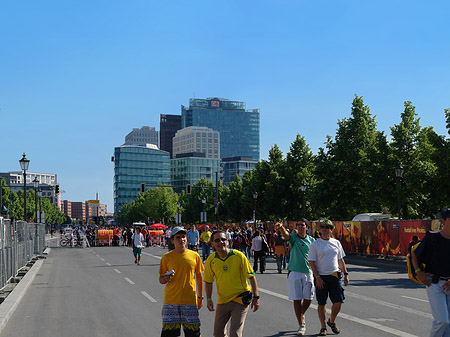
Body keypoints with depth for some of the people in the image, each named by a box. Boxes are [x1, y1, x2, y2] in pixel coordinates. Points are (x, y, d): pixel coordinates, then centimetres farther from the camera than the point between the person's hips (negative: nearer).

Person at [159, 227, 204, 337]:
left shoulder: (194, 256, 3)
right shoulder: (166, 257, 1)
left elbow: (199, 277, 12)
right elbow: (161, 279, 7)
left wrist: (200, 297, 13)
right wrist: (165, 279, -16)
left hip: (190, 300, 0)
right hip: (171, 301, 0)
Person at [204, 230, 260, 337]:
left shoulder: (239, 256, -13)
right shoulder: (211, 260, -5)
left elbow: (251, 276, -6)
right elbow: (208, 281, 8)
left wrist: (256, 297, -7)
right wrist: (209, 299, 1)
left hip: (240, 300, -3)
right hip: (222, 301, 4)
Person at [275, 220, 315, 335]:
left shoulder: (311, 240, 7)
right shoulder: (293, 238, -2)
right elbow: (285, 235, -25)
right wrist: (281, 227, -47)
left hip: (308, 273, 3)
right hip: (294, 273, -2)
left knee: (308, 299, 5)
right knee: (297, 300, -2)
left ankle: (301, 315, 35)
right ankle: (301, 325, 8)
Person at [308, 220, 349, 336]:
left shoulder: (336, 243, 10)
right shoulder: (315, 244, -2)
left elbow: (340, 260, 17)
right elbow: (311, 262, -5)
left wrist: (345, 274, 11)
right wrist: (317, 277, -13)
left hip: (335, 276, 3)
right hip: (321, 277, -3)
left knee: (339, 301, -3)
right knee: (321, 303, 3)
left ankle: (332, 321, 22)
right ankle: (323, 327, 15)